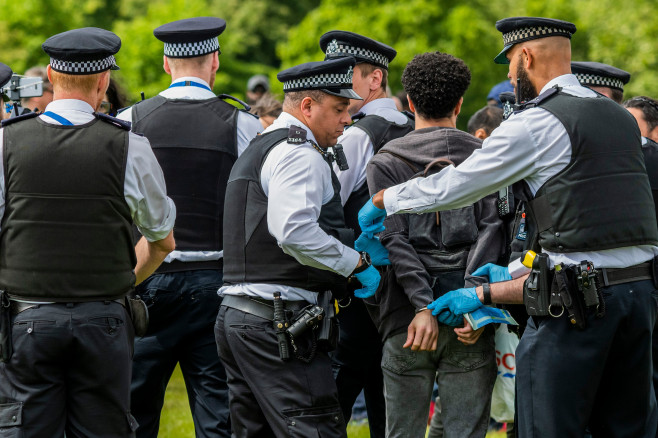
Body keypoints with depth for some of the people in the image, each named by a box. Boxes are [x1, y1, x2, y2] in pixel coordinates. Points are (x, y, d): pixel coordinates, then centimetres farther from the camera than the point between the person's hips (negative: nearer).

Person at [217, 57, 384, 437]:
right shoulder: (300, 154, -9)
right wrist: (357, 262, -12)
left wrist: (355, 248, 18)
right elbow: (295, 232, -23)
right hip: (280, 325, -10)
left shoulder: (258, 150, 24)